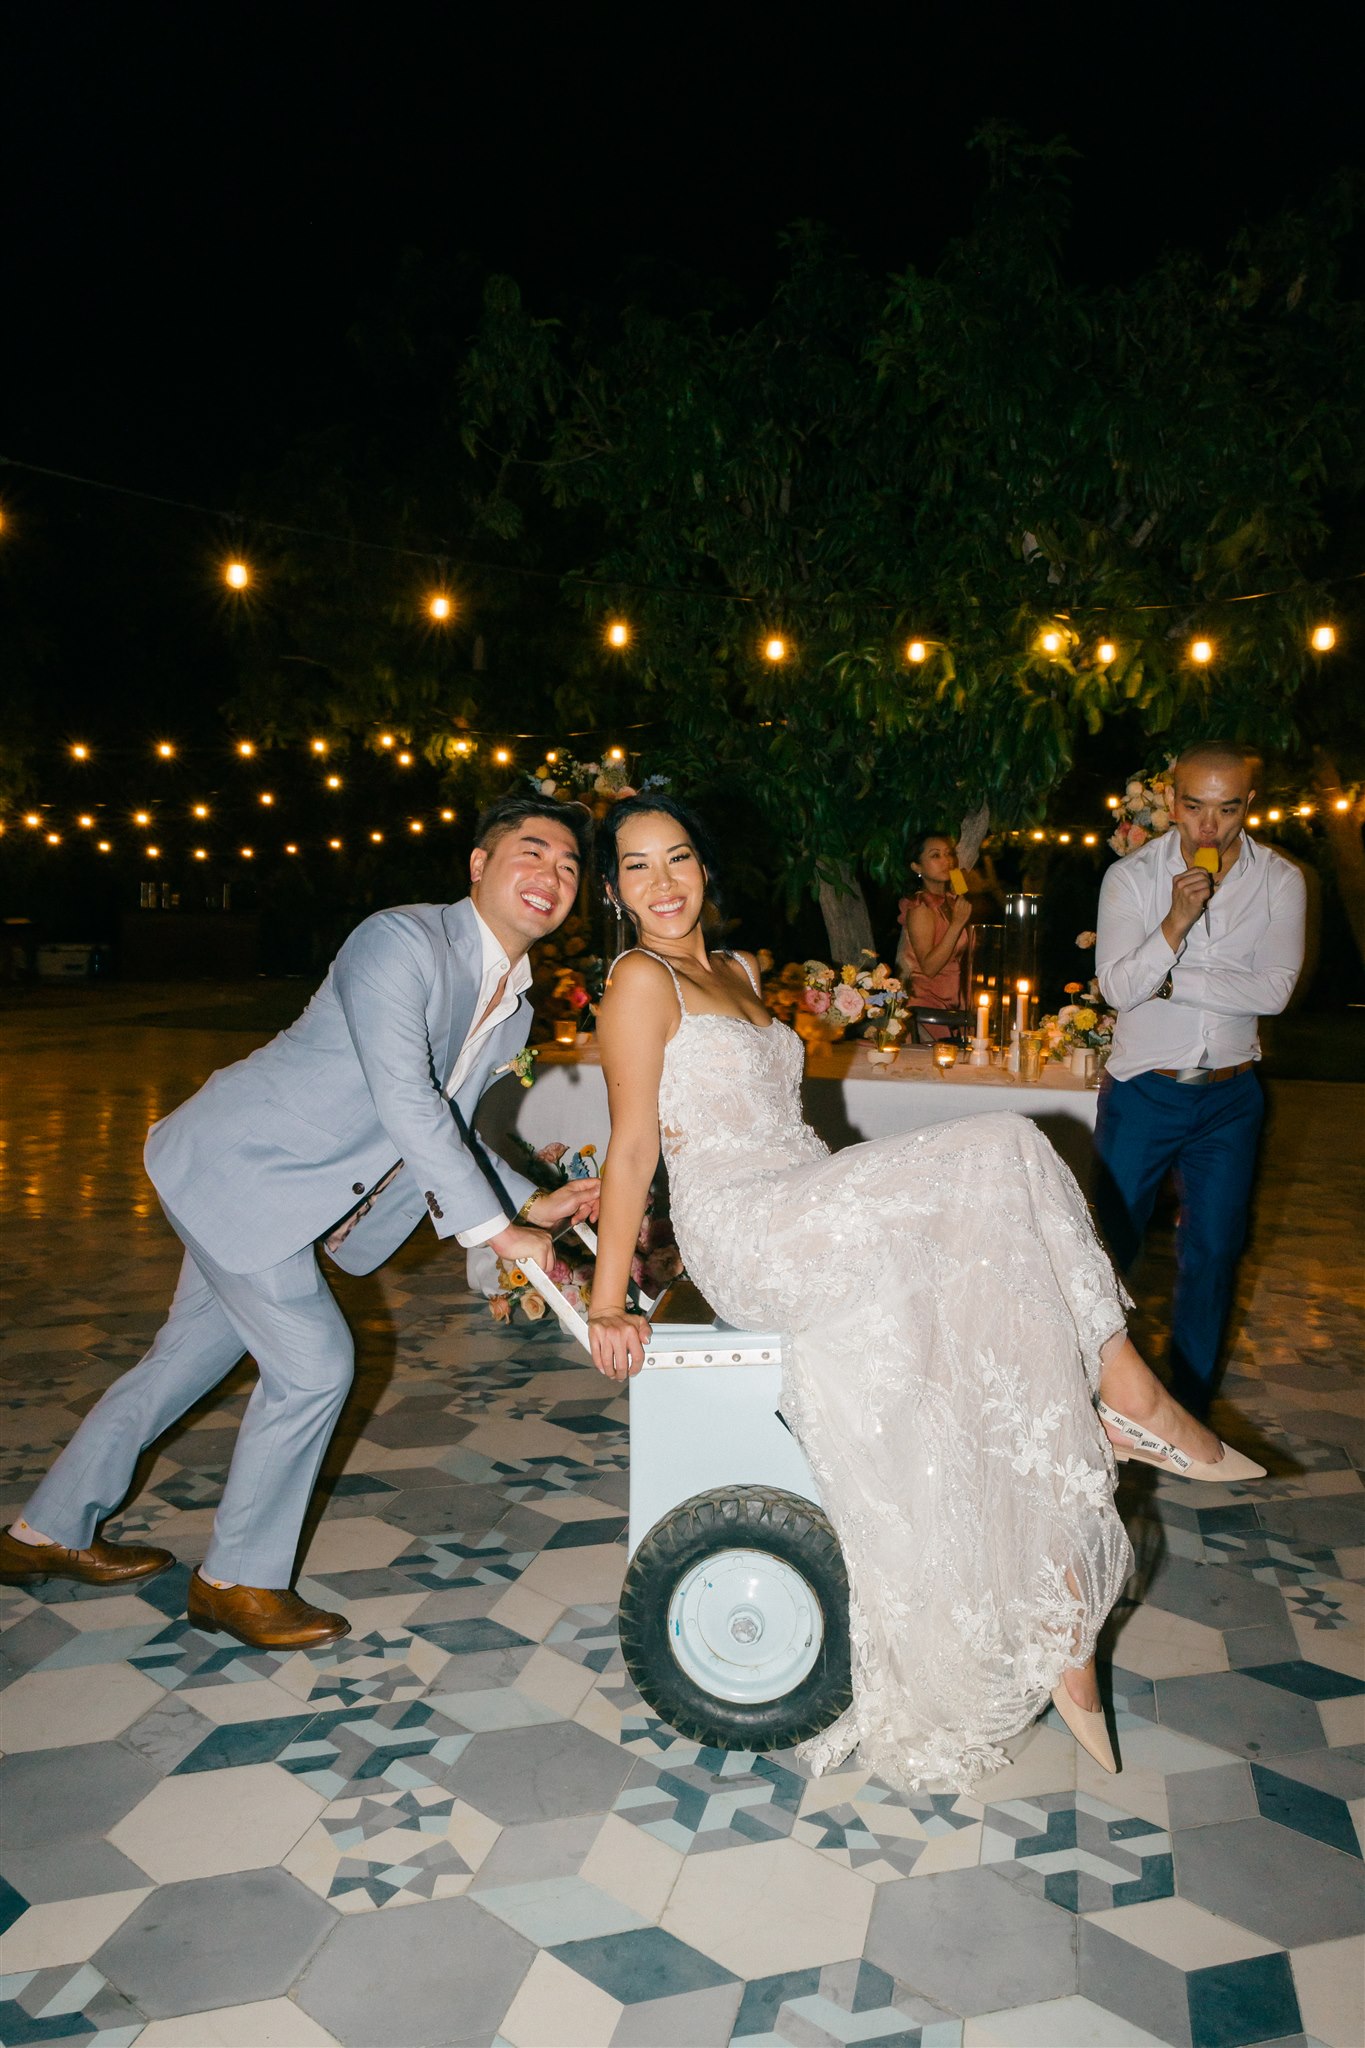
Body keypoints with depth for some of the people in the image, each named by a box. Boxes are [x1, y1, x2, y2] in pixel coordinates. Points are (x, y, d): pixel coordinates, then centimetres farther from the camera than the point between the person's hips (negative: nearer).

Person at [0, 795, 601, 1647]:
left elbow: (447, 1131, 14)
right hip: (236, 1166, -9)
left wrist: (533, 1203, 0)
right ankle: (241, 1580, 15)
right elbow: (406, 1103, -31)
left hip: (291, 1190, 9)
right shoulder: (400, 942, -23)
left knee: (189, 1356, 19)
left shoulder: (514, 1011, 5)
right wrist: (497, 1228, -27)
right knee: (313, 1362, -8)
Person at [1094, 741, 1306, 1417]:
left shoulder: (1280, 881, -2)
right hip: (1141, 1090, -1)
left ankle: (1190, 1406, 24)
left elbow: (1273, 990, -12)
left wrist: (1167, 980, -14)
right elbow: (1117, 987, -15)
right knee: (1109, 1242, 5)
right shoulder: (1131, 875, -7)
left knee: (1212, 1254, 8)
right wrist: (1175, 924, -28)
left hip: (1230, 1097, 2)